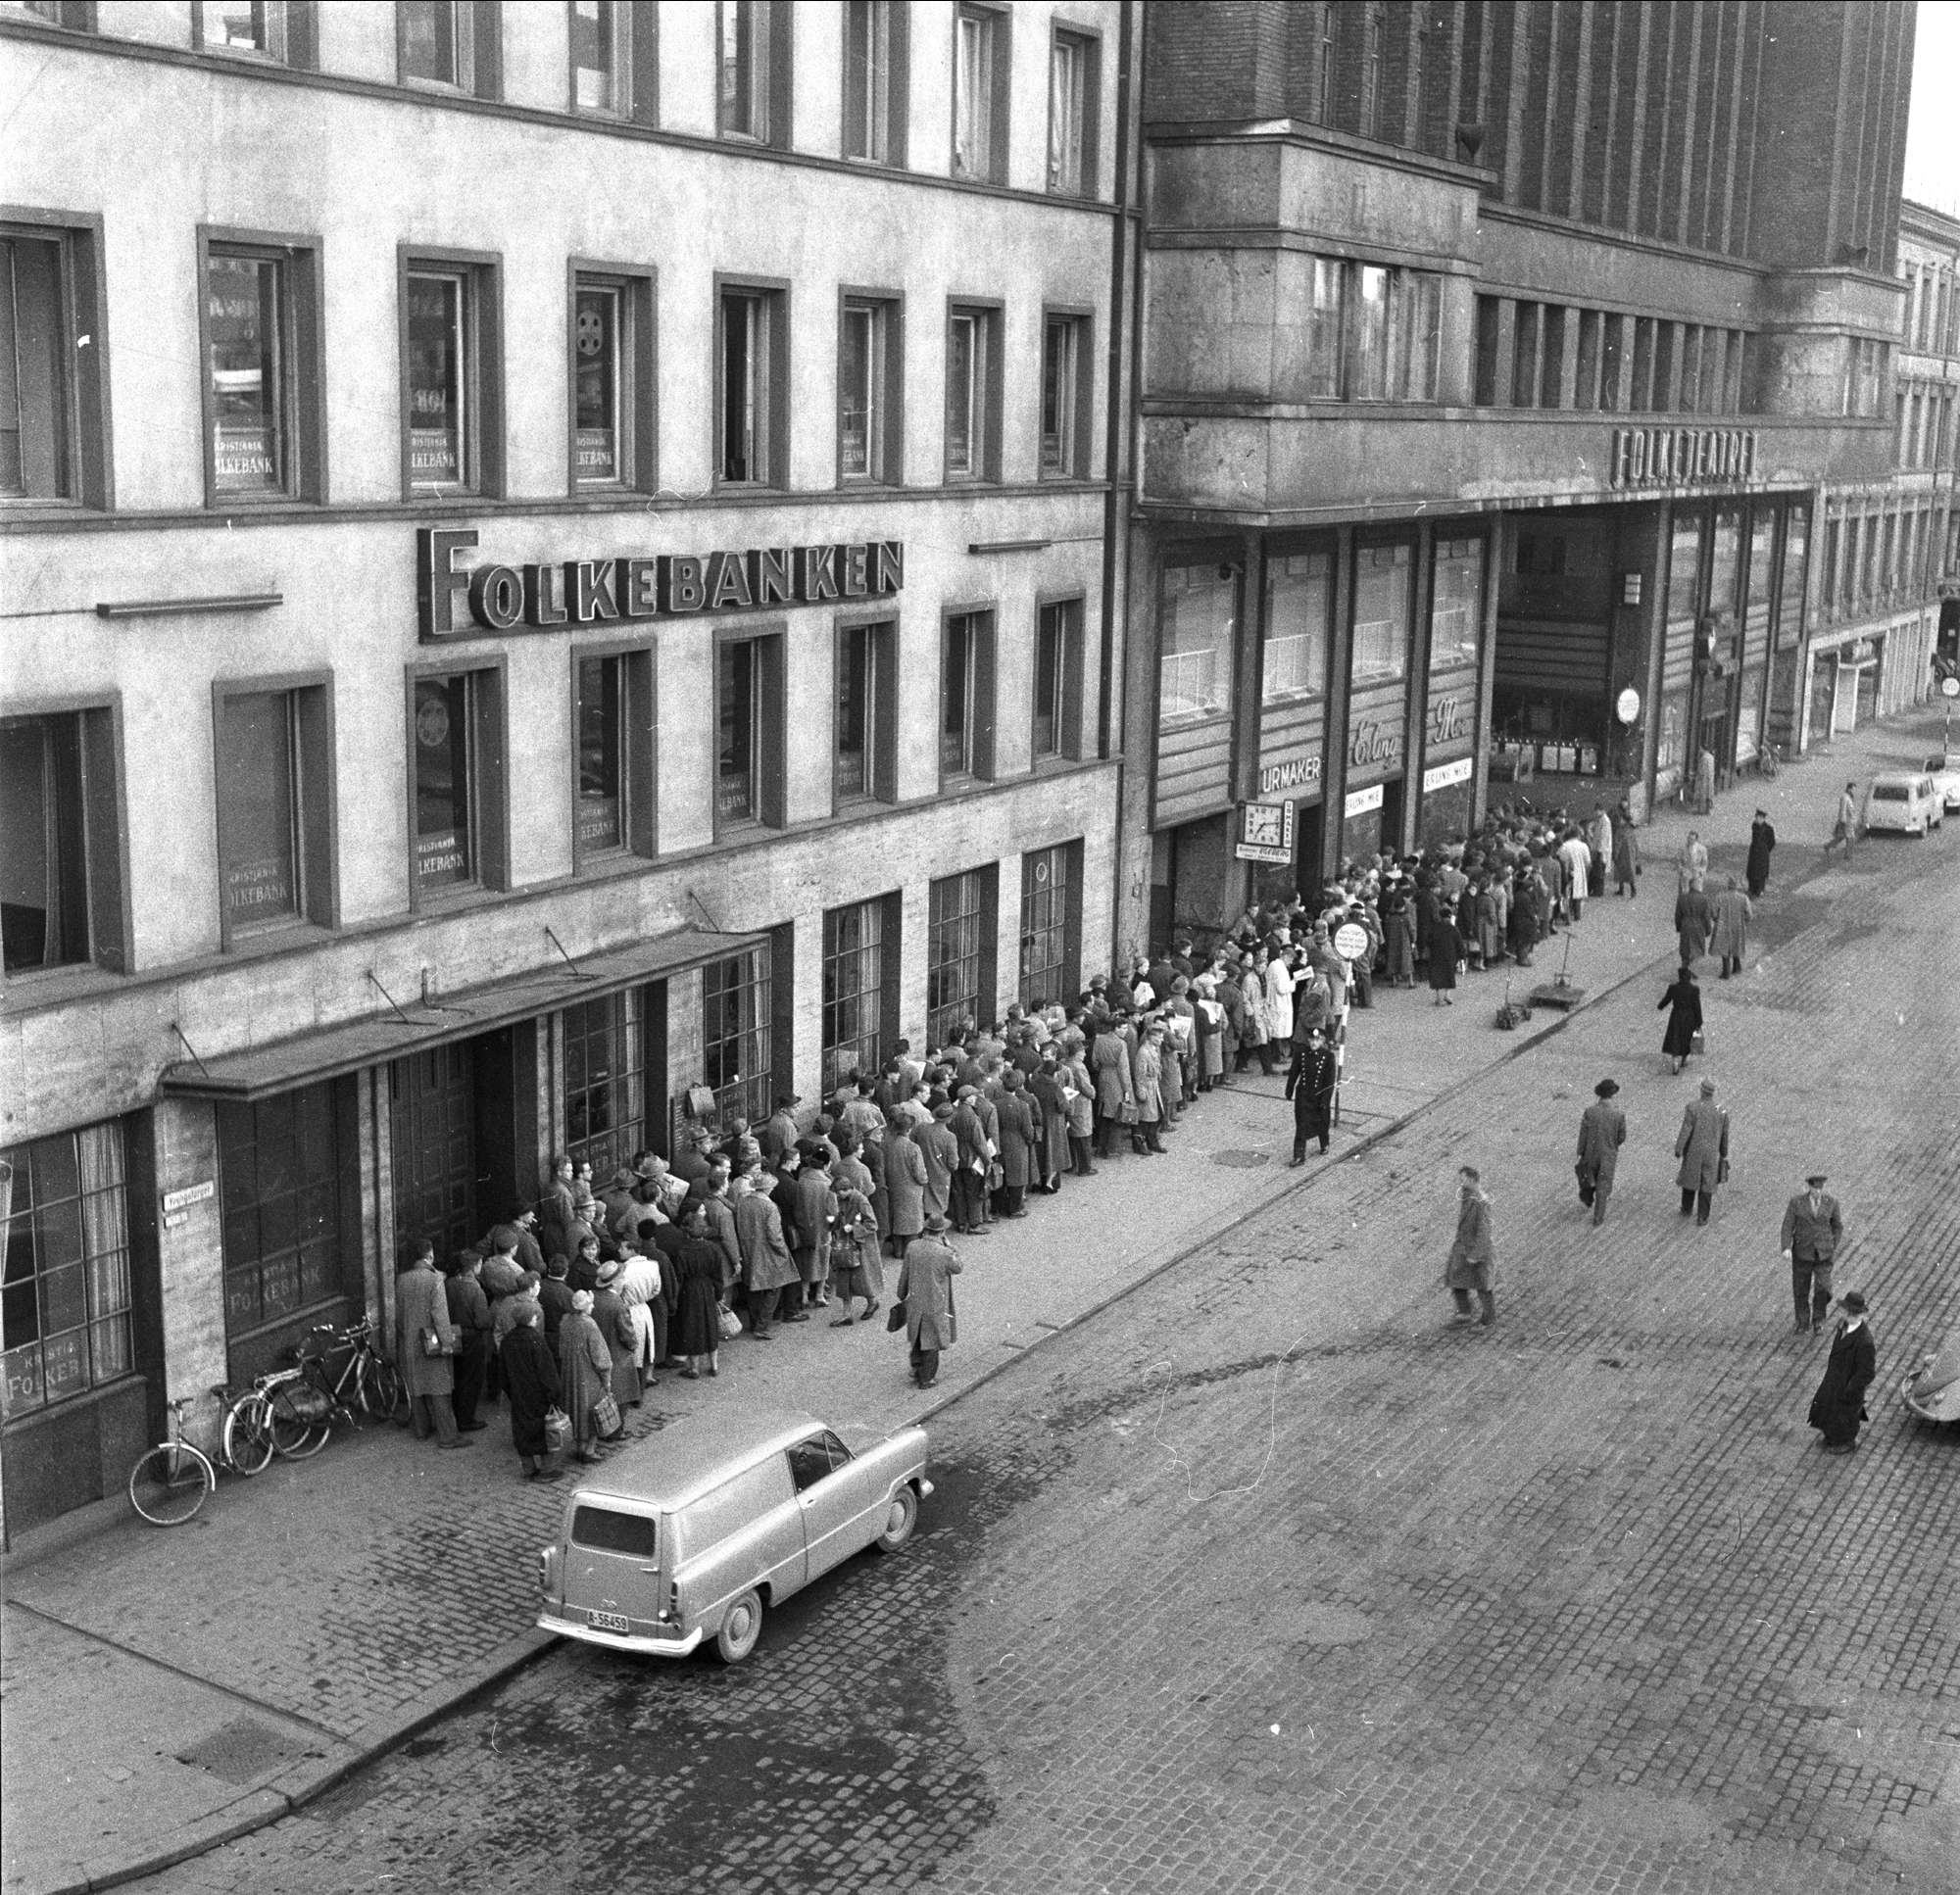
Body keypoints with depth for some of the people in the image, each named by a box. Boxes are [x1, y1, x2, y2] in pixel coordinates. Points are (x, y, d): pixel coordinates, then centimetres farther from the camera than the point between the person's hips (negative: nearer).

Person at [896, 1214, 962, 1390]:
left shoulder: (912, 1247, -11)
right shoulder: (944, 1253, -24)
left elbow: (904, 1275, -1)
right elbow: (957, 1268, -3)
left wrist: (902, 1295, 15)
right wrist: (948, 1245, -3)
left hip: (914, 1301, 4)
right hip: (936, 1305, -4)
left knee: (916, 1335, 25)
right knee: (931, 1341, 12)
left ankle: (916, 1369, 36)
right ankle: (926, 1378, 21)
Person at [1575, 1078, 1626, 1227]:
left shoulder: (1589, 1111, -23)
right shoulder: (1619, 1114, -23)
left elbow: (1583, 1135, -14)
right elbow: (1621, 1138, -10)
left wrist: (1580, 1154, 0)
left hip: (1591, 1152, 1)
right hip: (1609, 1154, -1)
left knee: (1588, 1174, 31)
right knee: (1603, 1186, 16)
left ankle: (1588, 1199, 55)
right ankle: (1598, 1217, 25)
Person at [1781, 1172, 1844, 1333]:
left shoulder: (1831, 1202, -8)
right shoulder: (1796, 1202, -12)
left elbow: (1838, 1226, 6)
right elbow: (1787, 1226, -11)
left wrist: (1833, 1249, 4)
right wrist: (1786, 1249, -23)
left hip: (1823, 1253, 0)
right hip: (1802, 1252, 0)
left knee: (1823, 1288, -12)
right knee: (1800, 1290, 9)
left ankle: (1818, 1319, 14)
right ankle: (1803, 1322, 32)